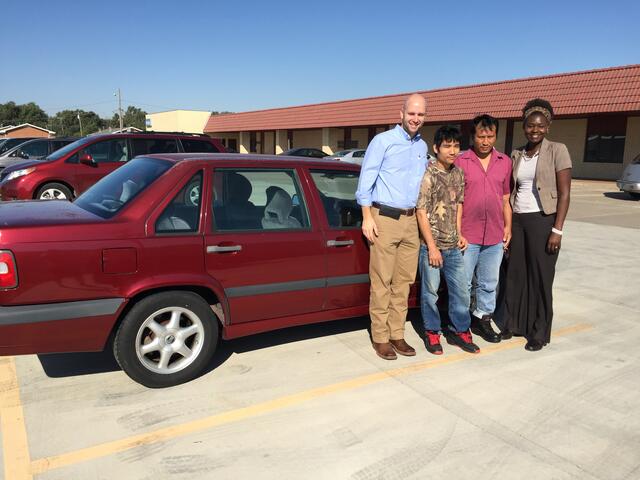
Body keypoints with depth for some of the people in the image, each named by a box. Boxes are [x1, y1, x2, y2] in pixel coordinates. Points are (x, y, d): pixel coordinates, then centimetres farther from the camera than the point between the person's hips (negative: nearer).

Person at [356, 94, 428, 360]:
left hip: (410, 221, 6)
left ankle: (397, 334, 18)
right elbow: (366, 180, -5)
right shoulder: (383, 141, -3)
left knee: (403, 282, 8)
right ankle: (380, 338, 7)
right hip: (384, 218, -6)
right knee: (381, 282, -2)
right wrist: (367, 218, -10)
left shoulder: (423, 146, 15)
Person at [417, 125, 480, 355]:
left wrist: (460, 234, 8)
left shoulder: (459, 173, 7)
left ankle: (460, 331, 28)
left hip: (453, 246, 6)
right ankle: (432, 332, 23)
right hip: (431, 244, -6)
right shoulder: (427, 174, -12)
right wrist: (432, 247, -14)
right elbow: (421, 213, -13)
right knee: (430, 292, 7)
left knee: (461, 290, 12)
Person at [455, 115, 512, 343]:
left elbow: (505, 199, 14)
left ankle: (482, 319, 29)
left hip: (495, 236, 4)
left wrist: (508, 226, 7)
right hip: (467, 235, -4)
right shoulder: (461, 161, -4)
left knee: (489, 283, 14)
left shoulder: (505, 162, 8)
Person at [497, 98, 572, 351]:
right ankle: (513, 324, 24)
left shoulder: (557, 151, -5)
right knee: (514, 274, 9)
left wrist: (557, 230, -15)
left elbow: (564, 193, -9)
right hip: (517, 220, 5)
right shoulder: (516, 155, 10)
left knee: (540, 277, 3)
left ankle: (539, 333, 16)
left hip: (543, 220, -4)